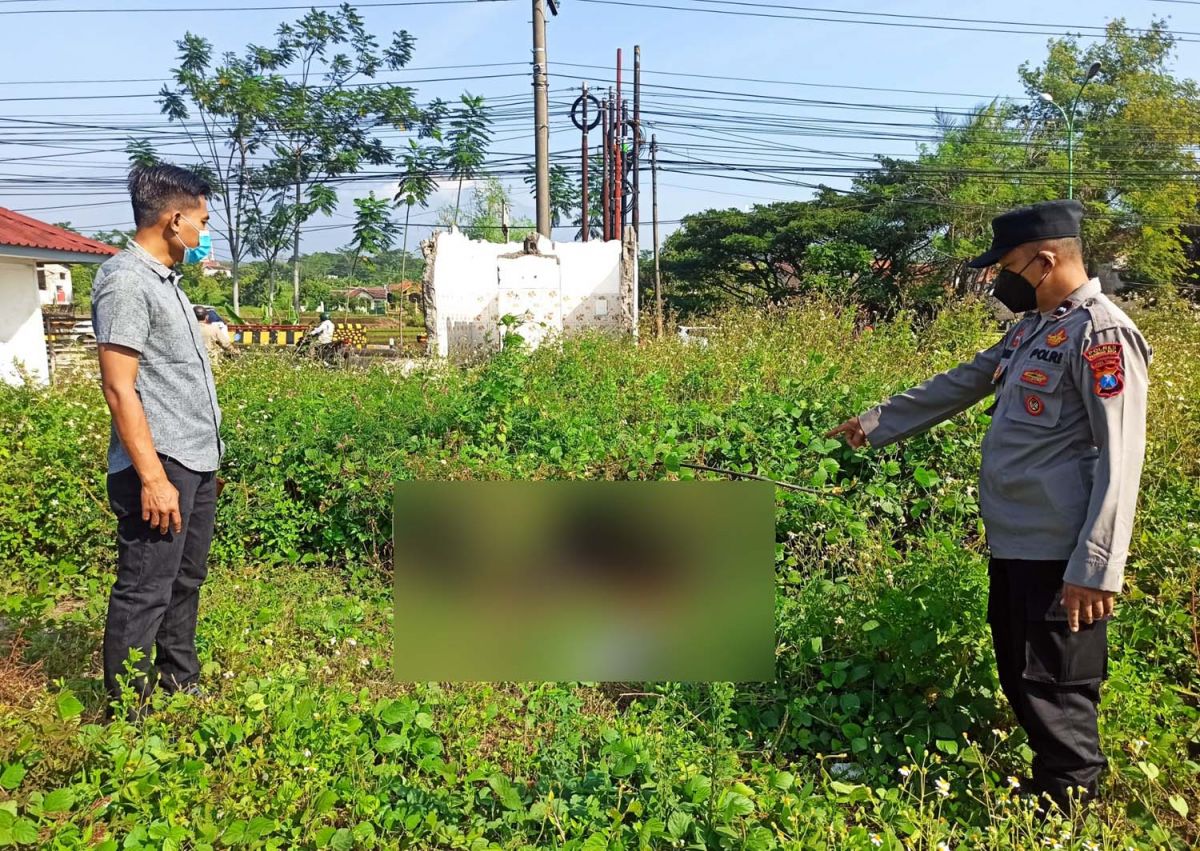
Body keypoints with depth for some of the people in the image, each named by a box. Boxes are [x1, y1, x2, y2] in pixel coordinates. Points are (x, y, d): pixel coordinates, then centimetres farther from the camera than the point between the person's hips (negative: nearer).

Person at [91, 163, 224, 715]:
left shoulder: (164, 279, 16)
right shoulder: (125, 280, -13)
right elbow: (119, 387, -18)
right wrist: (153, 477, -22)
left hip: (197, 462, 10)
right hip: (160, 466, -10)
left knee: (185, 581, 17)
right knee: (144, 592, -2)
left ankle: (180, 686, 30)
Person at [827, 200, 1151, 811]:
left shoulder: (1101, 333, -14)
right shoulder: (1032, 329, 15)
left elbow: (1119, 460, -19)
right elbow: (959, 385, 24)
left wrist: (1096, 570, -23)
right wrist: (877, 422, 28)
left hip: (1058, 555, -9)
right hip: (1013, 544, 9)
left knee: (1054, 697, 0)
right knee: (1020, 683, 19)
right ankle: (1047, 787, 35)